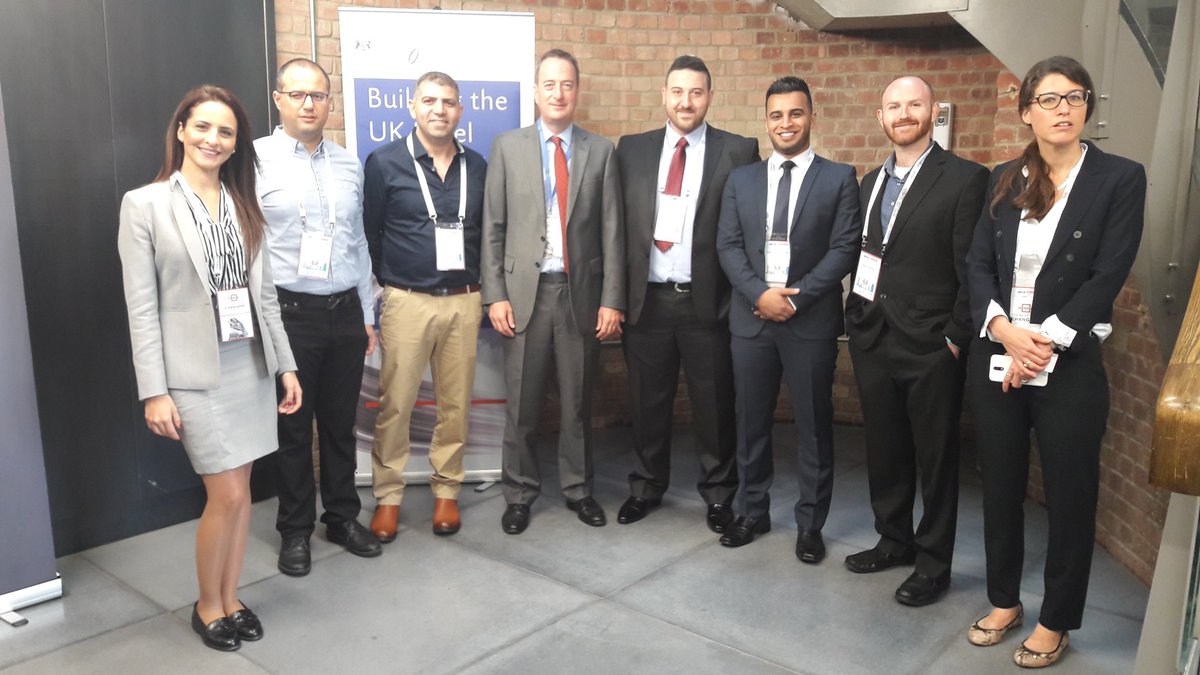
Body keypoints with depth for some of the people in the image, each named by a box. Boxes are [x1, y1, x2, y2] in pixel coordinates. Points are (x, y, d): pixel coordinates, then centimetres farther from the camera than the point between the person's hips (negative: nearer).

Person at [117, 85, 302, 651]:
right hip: (196, 370, -4)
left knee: (240, 493, 11)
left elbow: (265, 293, 10)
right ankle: (207, 606, 21)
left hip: (251, 364, 5)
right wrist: (154, 391, -11)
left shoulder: (244, 205, 8)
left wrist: (285, 365, 9)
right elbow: (141, 307, -8)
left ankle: (230, 599, 29)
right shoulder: (145, 204, -5)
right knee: (227, 496, -3)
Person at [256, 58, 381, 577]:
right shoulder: (257, 160, -6)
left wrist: (367, 314, 14)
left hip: (345, 313, 4)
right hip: (288, 313, -4)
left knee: (341, 422, 14)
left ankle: (343, 517, 30)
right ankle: (295, 530, 24)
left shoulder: (349, 164, 10)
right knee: (293, 426, 8)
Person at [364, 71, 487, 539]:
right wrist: (385, 288, 3)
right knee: (395, 404, 1)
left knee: (455, 403, 8)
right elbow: (370, 235, 2)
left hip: (464, 302, 3)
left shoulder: (476, 167, 8)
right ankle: (388, 496, 17)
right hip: (407, 302, -3)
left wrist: (482, 290, 8)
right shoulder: (384, 163, -1)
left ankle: (446, 490, 23)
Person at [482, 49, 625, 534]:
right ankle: (519, 493, 21)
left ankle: (577, 488, 27)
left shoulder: (600, 152, 6)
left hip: (581, 293, 1)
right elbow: (492, 227, 3)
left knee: (578, 401, 10)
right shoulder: (507, 147, 5)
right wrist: (495, 295, -4)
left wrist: (612, 299, -2)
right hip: (525, 291, -1)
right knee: (521, 404, 5)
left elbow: (611, 232, 3)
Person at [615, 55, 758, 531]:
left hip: (708, 300, -2)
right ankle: (646, 487, 32)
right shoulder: (632, 149, 6)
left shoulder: (739, 151, -1)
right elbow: (617, 221, 6)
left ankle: (718, 494, 27)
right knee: (648, 402, 14)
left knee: (714, 404, 9)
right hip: (646, 299, 2)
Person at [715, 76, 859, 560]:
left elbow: (844, 249, -6)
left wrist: (796, 298, -14)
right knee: (751, 423, 11)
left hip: (812, 320, -2)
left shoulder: (839, 179, 3)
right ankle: (752, 512, 27)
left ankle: (809, 524, 20)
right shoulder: (741, 179, 11)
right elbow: (727, 246, 3)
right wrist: (761, 294, -12)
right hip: (751, 317, 3)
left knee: (814, 426, 6)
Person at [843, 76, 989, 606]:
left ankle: (933, 563, 22)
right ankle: (893, 539, 35)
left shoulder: (964, 179, -8)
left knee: (935, 458, 7)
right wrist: (859, 318, 6)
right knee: (884, 451, 16)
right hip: (873, 341, 6)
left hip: (931, 348, -6)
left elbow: (972, 268, -10)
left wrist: (956, 338, -12)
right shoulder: (871, 182, 12)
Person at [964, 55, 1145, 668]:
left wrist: (1044, 343, -16)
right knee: (1000, 485, 12)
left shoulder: (1121, 178, -3)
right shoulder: (1005, 180, 8)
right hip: (995, 358, 4)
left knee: (1069, 495, 7)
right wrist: (1003, 329, -14)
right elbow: (977, 264, 2)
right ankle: (1004, 601, 31)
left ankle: (1056, 621, 24)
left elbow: (1107, 276, -11)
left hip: (1070, 364, -3)